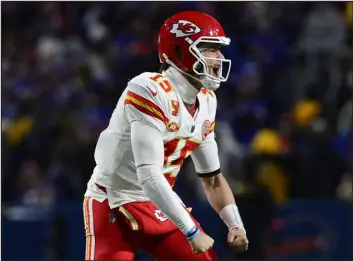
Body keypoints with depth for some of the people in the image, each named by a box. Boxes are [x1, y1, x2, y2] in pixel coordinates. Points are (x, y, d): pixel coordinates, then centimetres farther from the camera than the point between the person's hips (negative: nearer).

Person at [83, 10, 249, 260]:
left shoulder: (206, 101, 4)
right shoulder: (150, 92, -24)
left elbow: (212, 177, 13)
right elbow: (150, 176, -29)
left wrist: (235, 225, -2)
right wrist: (192, 232, -26)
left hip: (158, 206, 8)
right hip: (114, 206, -8)